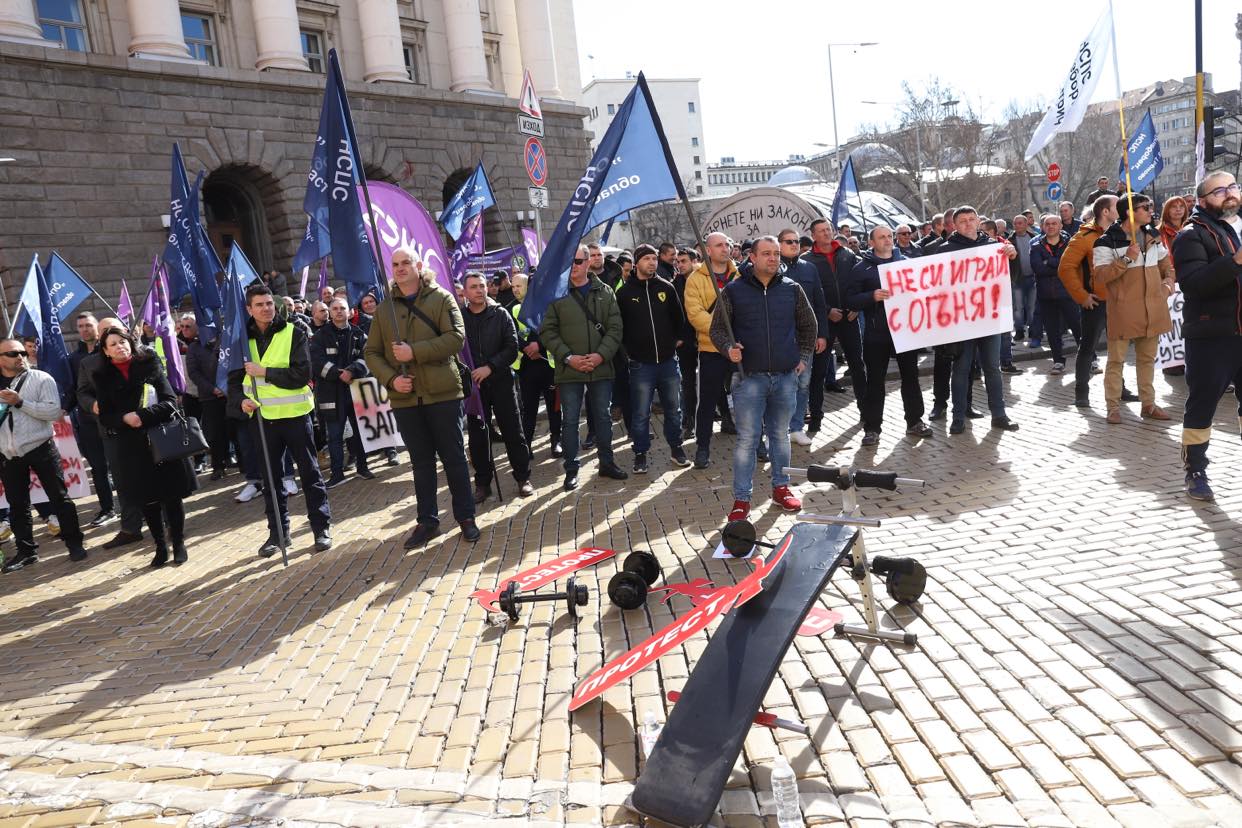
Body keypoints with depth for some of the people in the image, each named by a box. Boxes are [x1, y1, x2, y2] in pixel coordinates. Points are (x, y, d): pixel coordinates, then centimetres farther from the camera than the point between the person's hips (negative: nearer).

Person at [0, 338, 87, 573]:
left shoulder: (41, 379, -4)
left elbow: (54, 412, -15)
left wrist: (20, 402, -19)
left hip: (41, 449, -4)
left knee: (59, 497, 2)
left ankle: (74, 543, 13)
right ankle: (26, 551, 21)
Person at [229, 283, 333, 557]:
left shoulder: (293, 333, -5)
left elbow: (302, 374, -15)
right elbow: (234, 378, 10)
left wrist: (264, 372, -17)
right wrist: (240, 400, -9)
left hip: (294, 414, -3)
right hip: (260, 417, 3)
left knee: (309, 472, 4)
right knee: (271, 477, 11)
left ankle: (322, 527, 14)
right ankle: (277, 532, 23)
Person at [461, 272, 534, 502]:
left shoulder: (500, 314, 1)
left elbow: (512, 348, -3)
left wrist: (490, 367, -14)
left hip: (500, 380, 0)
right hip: (472, 384, 1)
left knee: (513, 431, 3)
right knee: (478, 435, 6)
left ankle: (523, 478, 14)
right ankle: (483, 483, 17)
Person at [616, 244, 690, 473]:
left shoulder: (666, 287, 5)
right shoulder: (625, 292, -2)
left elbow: (679, 317, 14)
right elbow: (618, 326, 4)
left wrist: (678, 339, 8)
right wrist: (628, 350, 1)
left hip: (668, 361, 3)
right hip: (641, 364, -2)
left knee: (673, 409, 12)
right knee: (641, 414, 3)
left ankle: (676, 448, 27)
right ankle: (640, 454, 15)